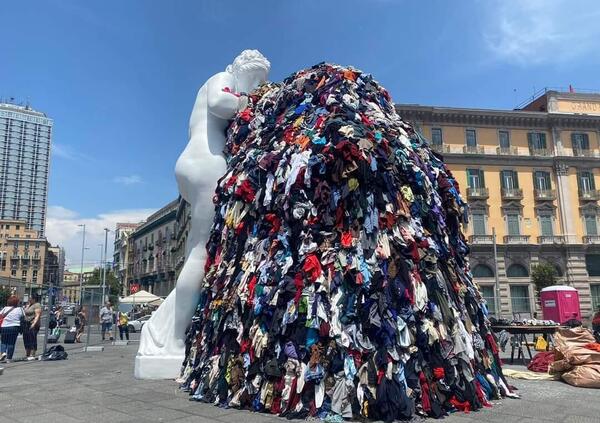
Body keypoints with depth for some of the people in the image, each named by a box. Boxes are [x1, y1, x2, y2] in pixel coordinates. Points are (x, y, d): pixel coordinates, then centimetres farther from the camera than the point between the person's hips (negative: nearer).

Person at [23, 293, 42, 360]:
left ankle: (32, 355, -9)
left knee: (32, 339, -9)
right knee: (26, 340, 8)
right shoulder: (29, 305, 22)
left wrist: (34, 323, -25)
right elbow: (25, 312, 19)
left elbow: (37, 315, -17)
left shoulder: (37, 305, -7)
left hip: (33, 325, -9)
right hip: (27, 324, 9)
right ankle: (27, 354, 15)